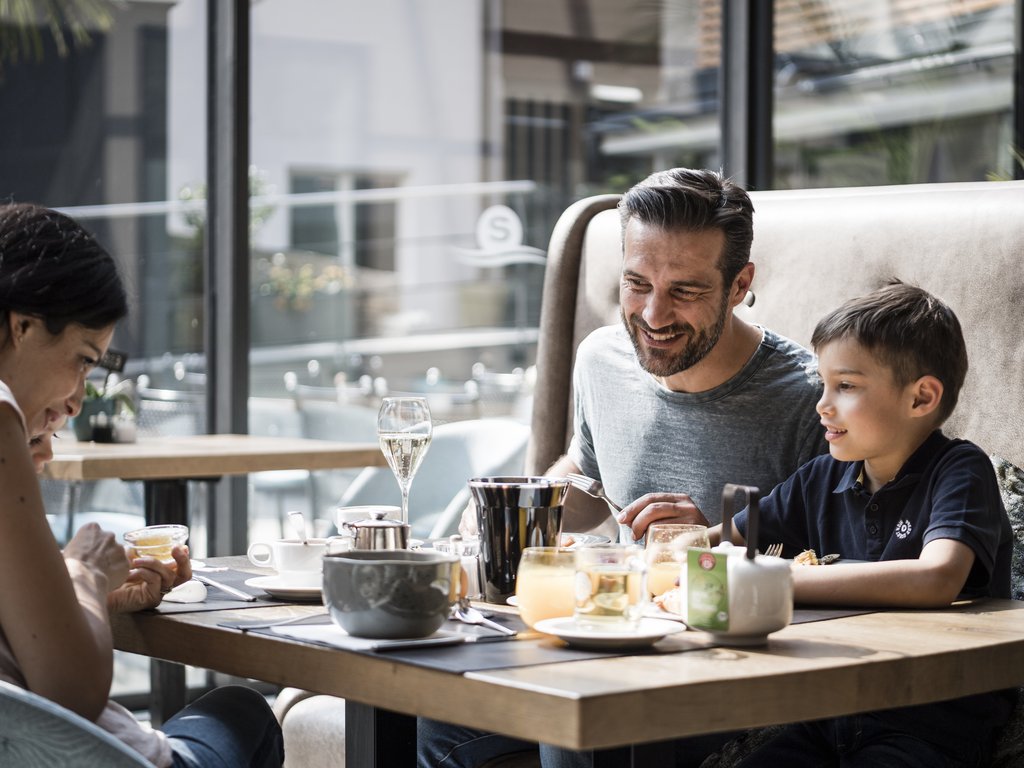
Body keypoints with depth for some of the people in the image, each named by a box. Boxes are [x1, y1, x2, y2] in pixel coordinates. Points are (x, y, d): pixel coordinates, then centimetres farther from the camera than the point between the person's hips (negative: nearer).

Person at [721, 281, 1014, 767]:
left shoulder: (961, 471, -8)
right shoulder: (824, 479, 10)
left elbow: (936, 580, -27)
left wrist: (777, 580, -26)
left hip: (936, 726, -5)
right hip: (834, 716, 5)